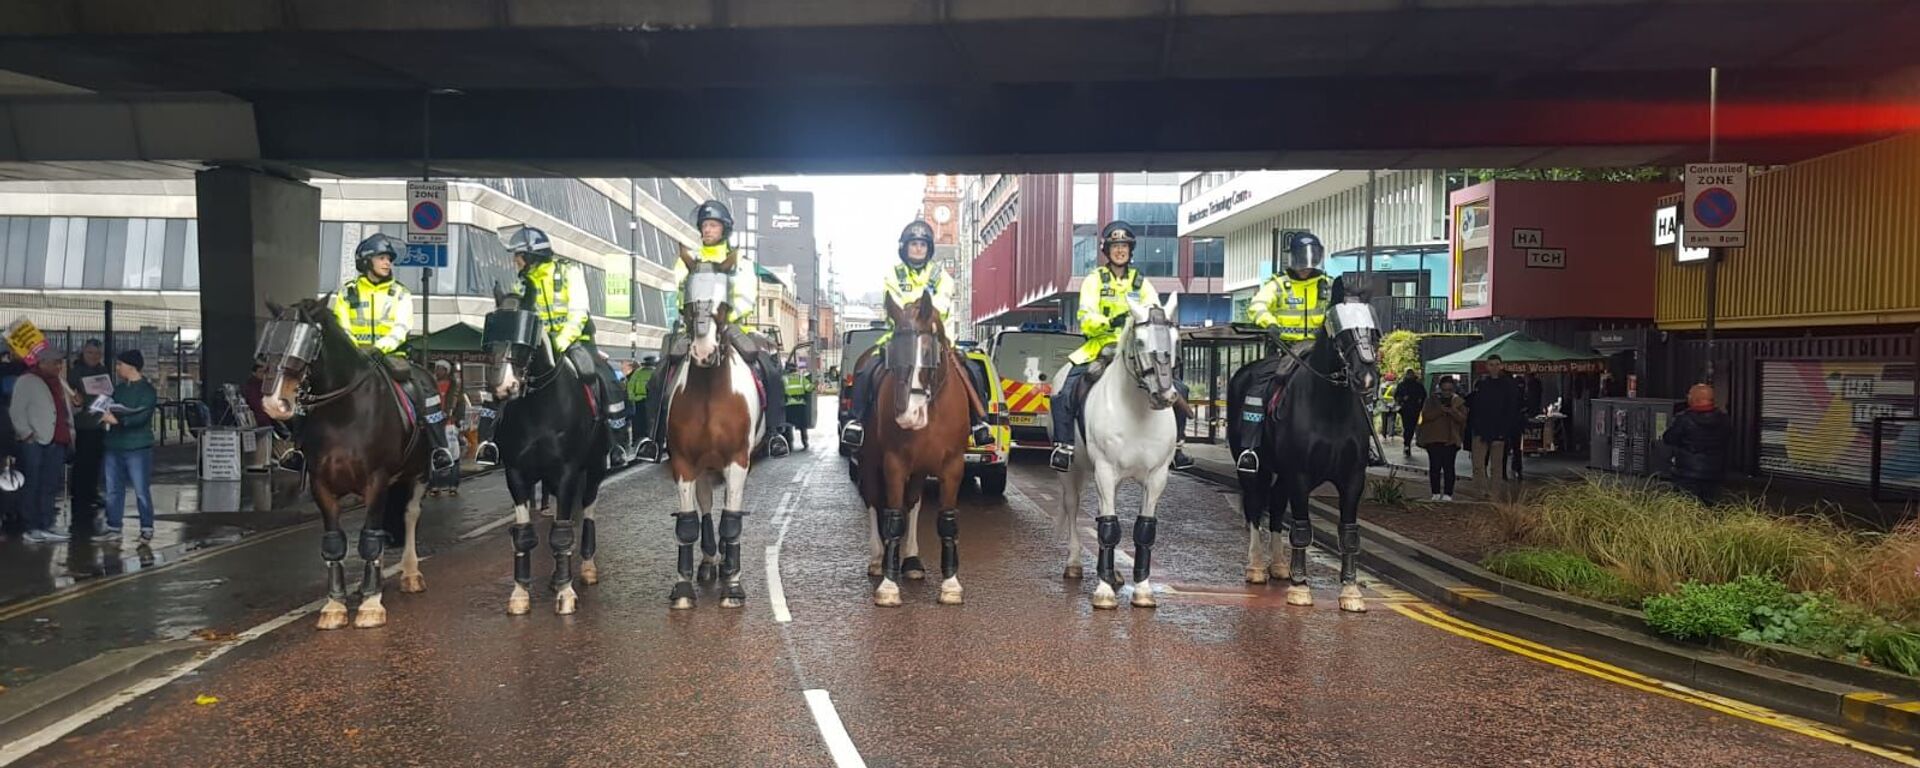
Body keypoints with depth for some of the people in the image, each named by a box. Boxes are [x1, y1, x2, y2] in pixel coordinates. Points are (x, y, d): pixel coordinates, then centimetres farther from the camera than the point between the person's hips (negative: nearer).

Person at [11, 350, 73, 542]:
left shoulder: (61, 382, 18)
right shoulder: (26, 381, -3)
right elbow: (16, 411, -7)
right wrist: (26, 433, -13)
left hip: (58, 441, 6)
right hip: (34, 442, -6)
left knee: (50, 486, 8)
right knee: (32, 486, 0)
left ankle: (46, 526, 12)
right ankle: (32, 528, 5)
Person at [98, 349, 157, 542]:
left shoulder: (147, 390, -8)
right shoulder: (118, 388, 15)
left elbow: (142, 416, -20)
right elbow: (110, 409, 18)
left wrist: (117, 419, -31)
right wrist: (104, 414, -5)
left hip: (138, 448, -7)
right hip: (114, 446, 7)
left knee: (141, 491, -2)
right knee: (113, 490, 10)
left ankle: (147, 529, 6)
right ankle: (113, 528, 16)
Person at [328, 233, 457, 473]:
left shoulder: (400, 294, 10)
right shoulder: (347, 292, 10)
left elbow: (401, 329, -5)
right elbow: (341, 329, 2)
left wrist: (380, 348, -23)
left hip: (389, 355, -1)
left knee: (423, 390, -20)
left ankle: (439, 449, -17)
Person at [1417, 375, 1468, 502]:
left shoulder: (1458, 401, 7)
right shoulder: (1431, 400, 7)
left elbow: (1463, 418, -3)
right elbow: (1425, 415, -5)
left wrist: (1452, 411, -20)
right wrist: (1440, 410, -17)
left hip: (1451, 439, -1)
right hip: (1433, 439, 1)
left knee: (1449, 467, -4)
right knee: (1434, 467, 2)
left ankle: (1448, 494, -2)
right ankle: (1436, 494, 10)